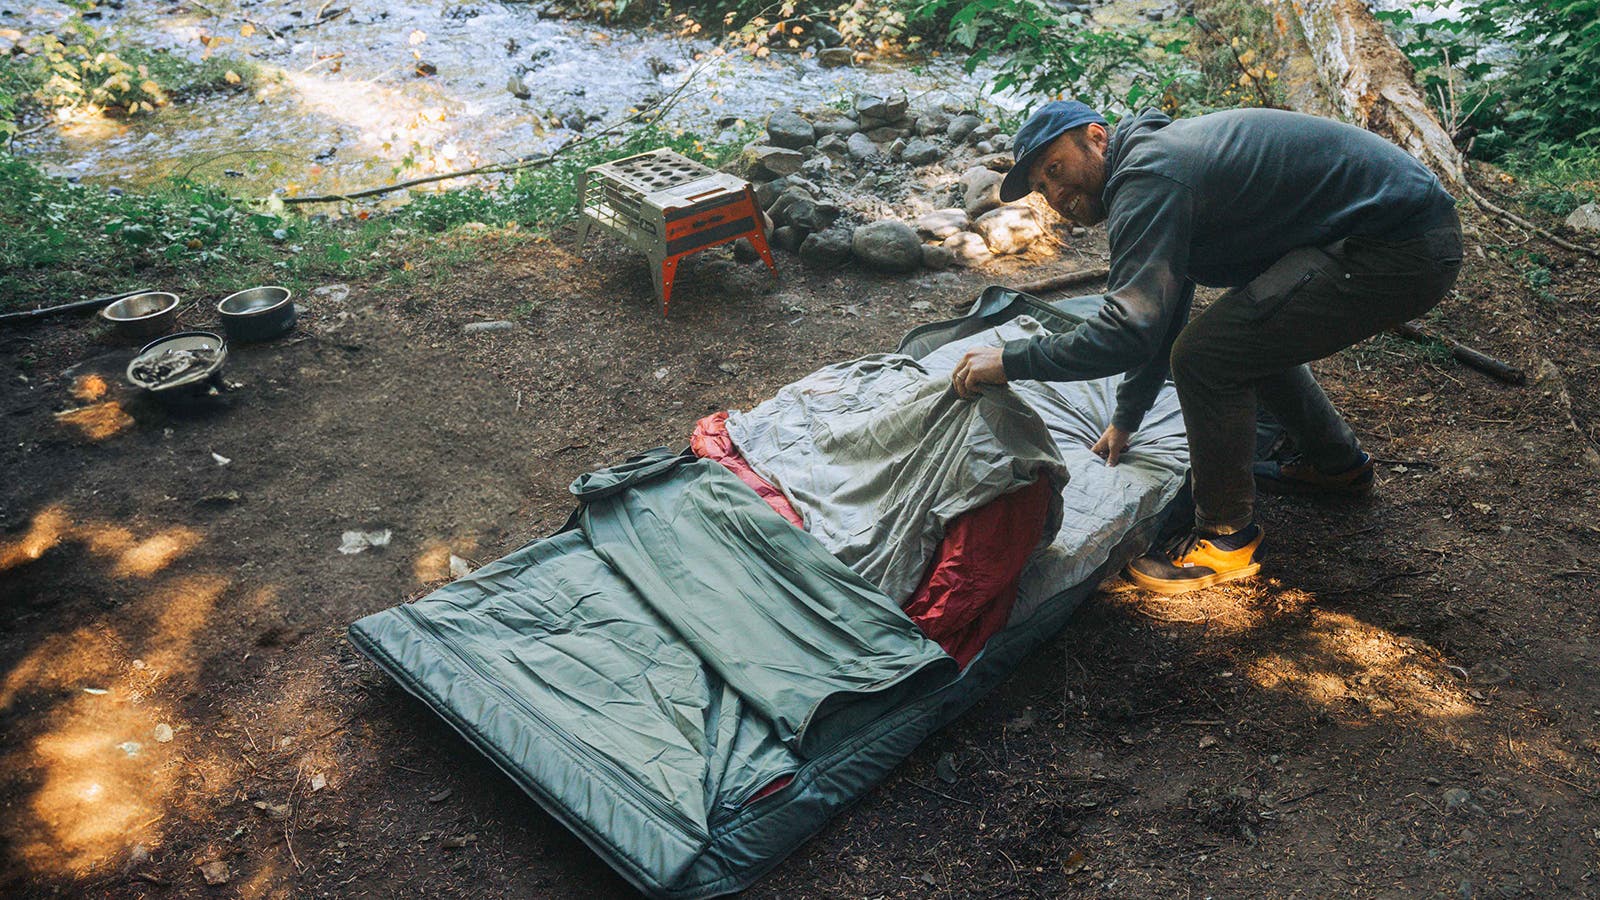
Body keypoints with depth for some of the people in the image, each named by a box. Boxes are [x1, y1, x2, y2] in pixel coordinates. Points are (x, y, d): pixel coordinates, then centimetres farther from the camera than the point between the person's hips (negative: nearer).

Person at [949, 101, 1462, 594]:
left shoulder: (1145, 181, -17)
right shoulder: (1160, 153, 16)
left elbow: (1131, 331, -28)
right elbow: (1161, 315, 25)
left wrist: (1011, 360, -18)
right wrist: (1126, 417, 30)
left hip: (1402, 252, -11)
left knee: (1207, 355, -14)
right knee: (1252, 329, 25)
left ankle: (1227, 537, 2)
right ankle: (1337, 462, 41)